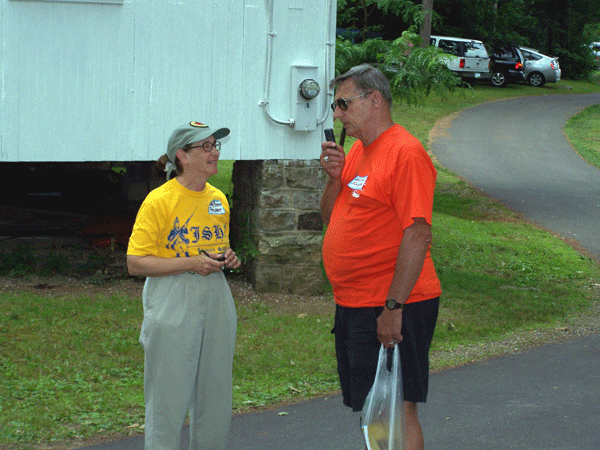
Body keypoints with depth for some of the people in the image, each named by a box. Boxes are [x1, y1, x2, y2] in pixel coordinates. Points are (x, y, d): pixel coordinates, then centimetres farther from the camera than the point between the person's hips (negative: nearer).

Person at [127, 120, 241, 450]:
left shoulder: (218, 199, 11)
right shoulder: (159, 200, -9)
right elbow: (136, 263, -12)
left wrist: (227, 259, 3)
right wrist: (191, 263, -18)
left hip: (216, 301, 6)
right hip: (172, 307, -6)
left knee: (215, 393, 8)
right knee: (169, 398, -4)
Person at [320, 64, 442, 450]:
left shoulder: (405, 152, -15)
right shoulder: (357, 151, 14)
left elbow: (418, 235, -22)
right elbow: (332, 220, 19)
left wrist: (393, 307, -24)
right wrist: (335, 177, 0)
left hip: (392, 308, -9)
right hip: (353, 305, 9)